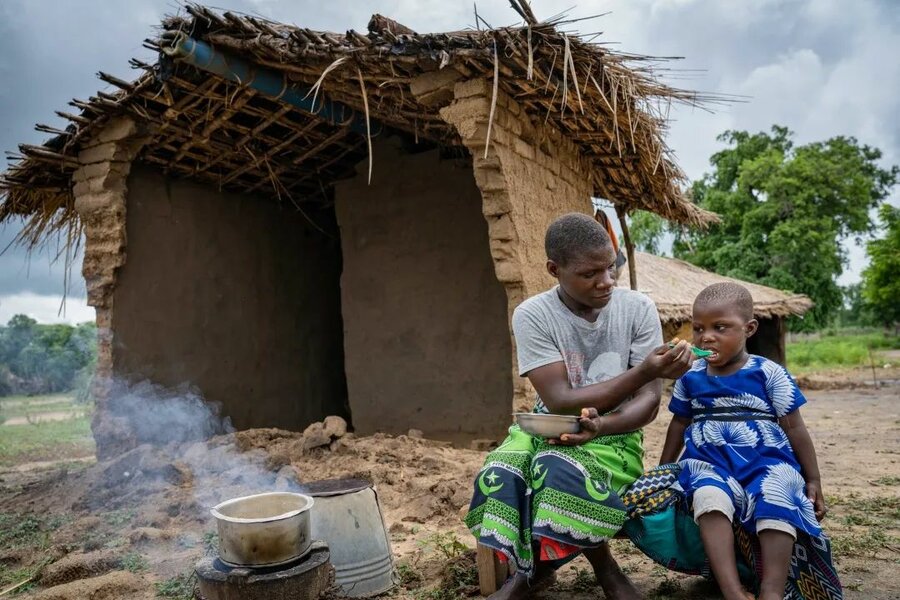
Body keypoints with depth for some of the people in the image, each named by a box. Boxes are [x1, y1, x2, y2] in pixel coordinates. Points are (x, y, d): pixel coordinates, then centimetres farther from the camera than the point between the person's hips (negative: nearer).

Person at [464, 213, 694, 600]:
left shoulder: (638, 308, -9)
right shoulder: (533, 315, -13)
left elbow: (649, 400, -11)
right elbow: (560, 403, -19)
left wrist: (600, 426, -32)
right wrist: (643, 371, -27)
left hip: (613, 436, -1)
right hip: (548, 431, 1)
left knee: (561, 474, -33)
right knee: (498, 477, -29)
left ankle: (539, 567, -1)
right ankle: (531, 567, 3)